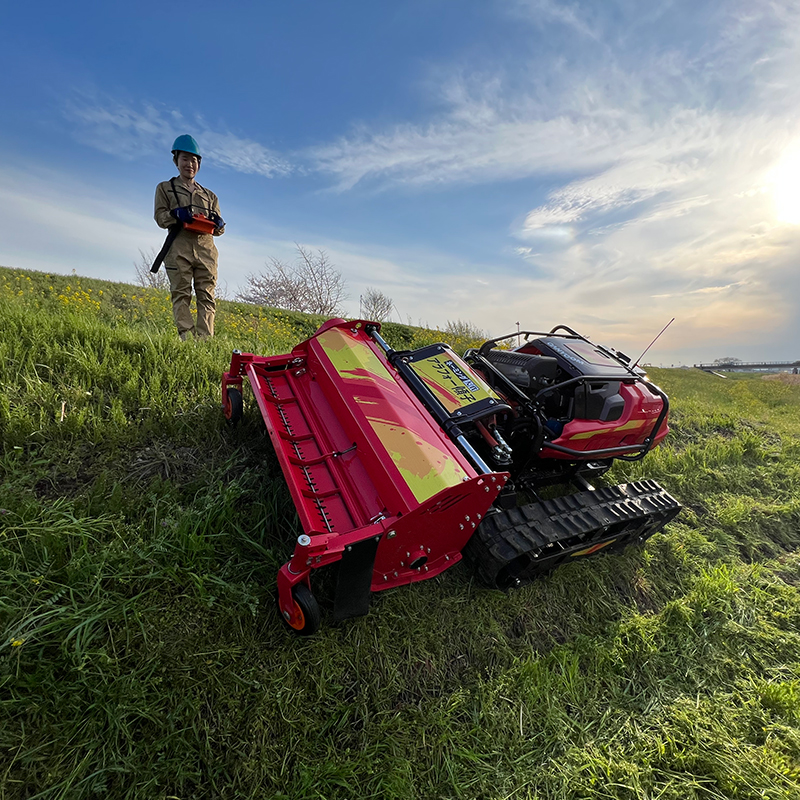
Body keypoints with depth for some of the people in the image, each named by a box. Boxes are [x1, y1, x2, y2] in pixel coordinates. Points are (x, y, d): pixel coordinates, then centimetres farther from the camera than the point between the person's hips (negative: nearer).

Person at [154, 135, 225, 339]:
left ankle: (205, 338, -13)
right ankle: (186, 336, -16)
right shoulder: (165, 188, 20)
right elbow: (160, 217, 7)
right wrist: (176, 214, -14)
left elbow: (219, 229, 20)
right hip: (179, 247, -2)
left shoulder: (209, 195, 27)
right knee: (181, 294, -10)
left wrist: (218, 224, -5)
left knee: (207, 296, -9)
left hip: (206, 248, 2)